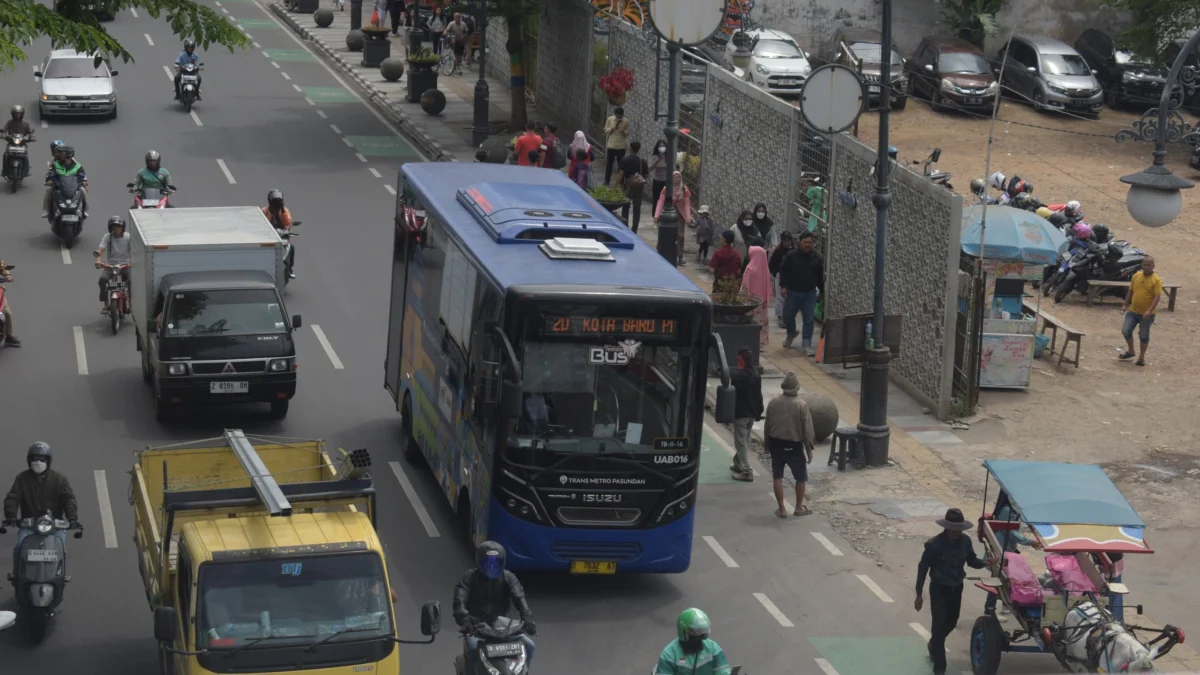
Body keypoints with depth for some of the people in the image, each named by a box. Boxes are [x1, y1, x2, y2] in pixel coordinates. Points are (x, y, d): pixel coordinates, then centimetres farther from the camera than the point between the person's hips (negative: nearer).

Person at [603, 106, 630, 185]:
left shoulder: (626, 121, -5)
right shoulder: (610, 119, -4)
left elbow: (627, 133, 2)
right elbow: (606, 130, 1)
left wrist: (623, 131, -20)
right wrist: (612, 129, -19)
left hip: (621, 146, 0)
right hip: (611, 145, 0)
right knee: (609, 163, 6)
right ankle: (607, 180, 17)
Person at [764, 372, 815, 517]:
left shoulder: (773, 402, -5)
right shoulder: (801, 405, -16)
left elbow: (767, 425, 5)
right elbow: (807, 429, -11)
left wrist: (768, 443, 18)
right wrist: (809, 449, -1)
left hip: (776, 444, 3)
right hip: (793, 445, -3)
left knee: (777, 476, 10)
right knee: (801, 477, 15)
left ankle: (781, 509, 10)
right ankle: (799, 507, 22)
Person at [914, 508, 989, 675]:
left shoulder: (965, 541, -10)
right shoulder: (934, 544, -23)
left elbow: (972, 561, 6)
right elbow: (923, 568, -15)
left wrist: (985, 563, -17)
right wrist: (919, 594, -13)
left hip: (956, 588, 5)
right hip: (939, 589, -5)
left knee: (951, 622, 21)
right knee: (938, 625, -4)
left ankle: (933, 645, 51)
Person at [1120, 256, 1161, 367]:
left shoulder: (1156, 280, -13)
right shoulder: (1136, 276, 3)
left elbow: (1157, 297, -19)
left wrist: (1150, 311, -29)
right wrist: (1125, 305, 10)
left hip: (1147, 314, -4)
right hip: (1133, 311, 4)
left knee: (1144, 335, 6)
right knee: (1126, 330, 0)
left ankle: (1141, 357, 20)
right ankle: (1130, 351, 22)